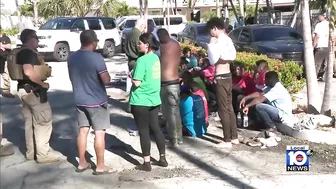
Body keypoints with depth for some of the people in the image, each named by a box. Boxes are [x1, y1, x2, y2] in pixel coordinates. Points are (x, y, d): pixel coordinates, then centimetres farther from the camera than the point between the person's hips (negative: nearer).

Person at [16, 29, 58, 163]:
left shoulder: (21, 53, 13)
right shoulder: (29, 53, -17)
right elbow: (29, 72, -31)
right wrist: (43, 84, -22)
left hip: (23, 89, 10)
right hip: (33, 91, -10)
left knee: (29, 123, 15)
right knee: (44, 121, -1)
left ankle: (31, 152, 23)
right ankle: (43, 154, 2)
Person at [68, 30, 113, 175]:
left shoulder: (71, 58, 4)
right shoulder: (96, 58, -18)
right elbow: (106, 80, -18)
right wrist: (107, 74, 1)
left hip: (80, 100, 7)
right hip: (97, 101, -6)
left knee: (83, 131, 14)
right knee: (99, 133, 2)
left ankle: (82, 163, 21)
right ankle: (100, 166, 8)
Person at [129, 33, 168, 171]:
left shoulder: (142, 60, -17)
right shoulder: (156, 58, 8)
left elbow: (137, 83, -19)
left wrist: (131, 76, -1)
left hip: (140, 101, -7)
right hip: (154, 100, 8)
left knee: (143, 130, 2)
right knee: (155, 128, 15)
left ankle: (147, 163, 10)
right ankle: (163, 158, 22)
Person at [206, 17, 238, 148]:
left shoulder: (220, 41, -17)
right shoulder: (227, 39, 12)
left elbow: (213, 60, -21)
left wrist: (211, 43, -14)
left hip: (221, 78, -10)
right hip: (228, 77, 10)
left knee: (223, 110, -3)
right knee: (229, 108, 14)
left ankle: (227, 141, 2)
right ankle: (234, 137, 21)